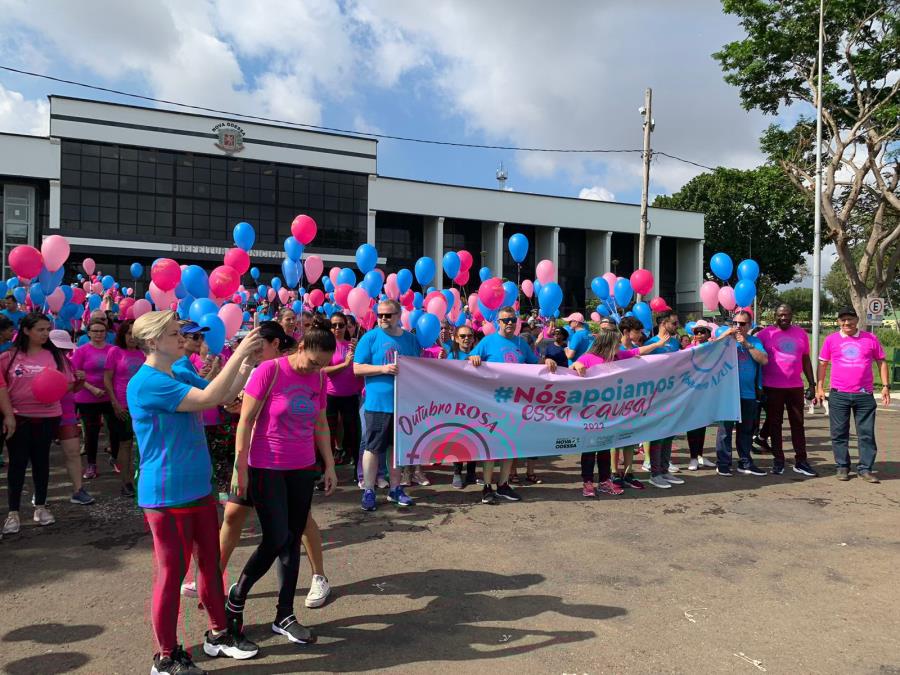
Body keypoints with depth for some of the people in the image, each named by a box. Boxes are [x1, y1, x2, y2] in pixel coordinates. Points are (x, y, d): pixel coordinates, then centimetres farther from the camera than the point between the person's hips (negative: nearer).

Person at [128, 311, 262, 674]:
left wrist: (247, 362, -4)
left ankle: (219, 634, 32)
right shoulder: (146, 383, -19)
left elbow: (225, 396, 12)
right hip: (167, 496, -9)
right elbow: (207, 399, -28)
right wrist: (238, 353, -26)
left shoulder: (179, 376, 10)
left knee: (211, 562, 17)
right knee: (172, 572, 3)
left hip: (198, 489, 9)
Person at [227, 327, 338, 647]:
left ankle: (284, 617, 21)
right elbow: (245, 420, -11)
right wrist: (241, 468, -12)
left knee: (293, 542, 9)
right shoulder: (268, 371, -14)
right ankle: (236, 597, 20)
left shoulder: (318, 378, 3)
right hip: (266, 469, -5)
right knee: (276, 540, -7)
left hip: (302, 470, 5)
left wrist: (329, 465, 11)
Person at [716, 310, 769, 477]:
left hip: (748, 394, 3)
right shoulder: (725, 338, 3)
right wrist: (726, 334, -16)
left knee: (746, 429, 11)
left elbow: (764, 360, -6)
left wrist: (746, 344, -13)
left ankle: (745, 463, 22)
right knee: (725, 428, -2)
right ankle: (722, 463, 4)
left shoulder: (754, 341, 8)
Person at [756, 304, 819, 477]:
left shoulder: (801, 333, 8)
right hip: (772, 387, -3)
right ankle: (778, 460, 15)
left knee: (798, 423, 7)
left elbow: (806, 360, 13)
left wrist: (812, 383, 9)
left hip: (796, 387, 3)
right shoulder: (766, 333, -3)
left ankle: (801, 461, 15)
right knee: (774, 423, 5)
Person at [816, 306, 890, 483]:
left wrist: (885, 386, 3)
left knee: (866, 433, 4)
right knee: (839, 433, 5)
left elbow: (881, 362, 10)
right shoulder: (831, 339, 4)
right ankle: (842, 467, 17)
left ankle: (865, 468, 13)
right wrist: (819, 387, 4)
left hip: (865, 395, 0)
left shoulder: (870, 339, 5)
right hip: (838, 395, 0)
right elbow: (823, 364, 10)